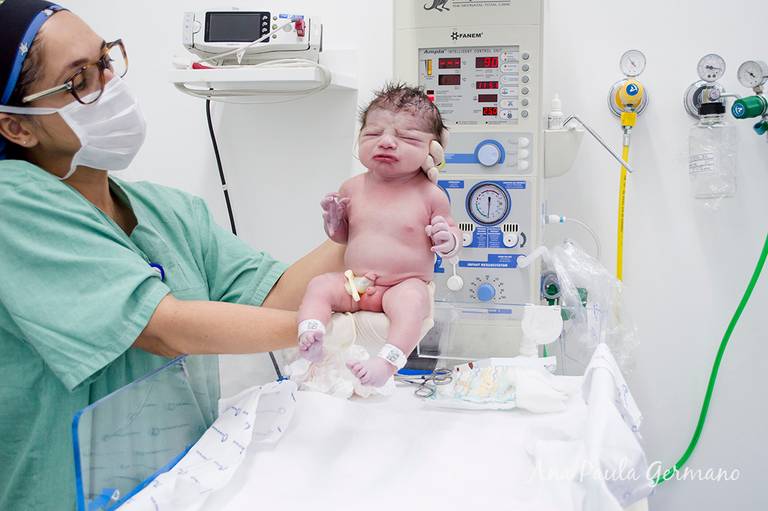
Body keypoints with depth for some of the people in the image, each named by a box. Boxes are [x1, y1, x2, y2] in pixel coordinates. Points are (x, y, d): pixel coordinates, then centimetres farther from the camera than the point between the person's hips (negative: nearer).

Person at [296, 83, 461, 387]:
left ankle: (388, 360, -43)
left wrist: (448, 240, -19)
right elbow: (342, 236, 18)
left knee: (412, 299, -34)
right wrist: (333, 221, -4)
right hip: (353, 283, 4)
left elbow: (453, 234, 5)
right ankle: (309, 332, -33)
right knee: (320, 285, -17)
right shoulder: (353, 188, 4)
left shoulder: (430, 195, -5)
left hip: (404, 285, -4)